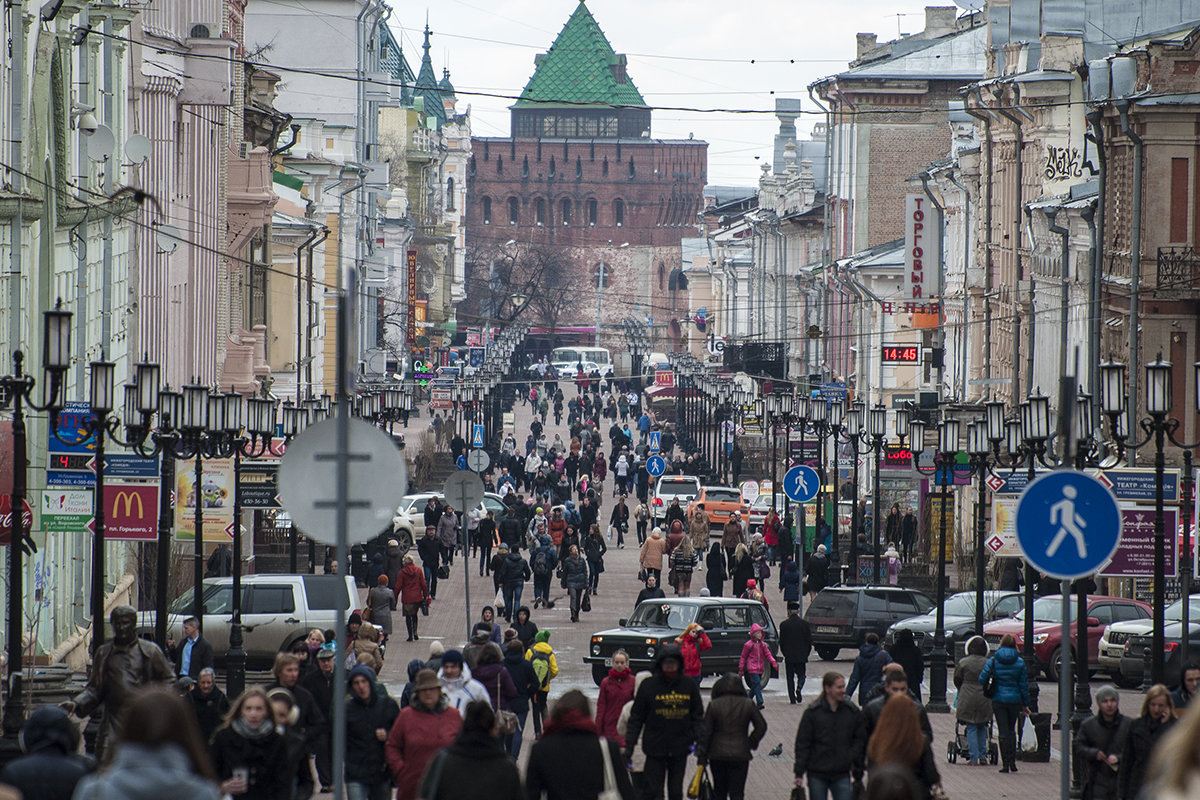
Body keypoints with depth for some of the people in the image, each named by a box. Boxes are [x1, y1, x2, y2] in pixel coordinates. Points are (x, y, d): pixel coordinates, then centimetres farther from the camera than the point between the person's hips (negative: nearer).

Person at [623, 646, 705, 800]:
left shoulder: (689, 685, 2)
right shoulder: (649, 685, -4)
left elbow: (698, 715, 10)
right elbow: (636, 718, 0)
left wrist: (697, 738, -4)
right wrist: (629, 745, -4)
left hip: (680, 748, 2)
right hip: (655, 749, -2)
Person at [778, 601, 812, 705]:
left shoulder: (784, 624, -5)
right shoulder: (805, 623, -3)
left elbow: (781, 642, -2)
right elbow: (809, 641, 0)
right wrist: (807, 653, 11)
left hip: (789, 657, 0)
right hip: (802, 656, 0)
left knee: (790, 678, 8)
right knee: (801, 674, 12)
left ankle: (792, 699, 3)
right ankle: (799, 688, -18)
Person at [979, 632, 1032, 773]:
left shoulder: (993, 660, -4)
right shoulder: (1020, 662, -1)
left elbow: (982, 679, -9)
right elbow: (1024, 684, 1)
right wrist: (1025, 704, 9)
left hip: (998, 699, -1)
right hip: (1014, 699, 1)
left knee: (1003, 731, 1)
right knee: (1011, 730, 16)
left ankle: (1005, 763, -4)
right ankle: (1012, 761, 12)